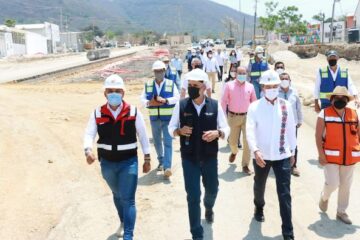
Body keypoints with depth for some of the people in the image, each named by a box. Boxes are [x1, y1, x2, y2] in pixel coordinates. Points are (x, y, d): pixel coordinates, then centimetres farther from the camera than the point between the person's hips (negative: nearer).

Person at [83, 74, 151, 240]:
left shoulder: (133, 112, -10)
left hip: (128, 161, -3)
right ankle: (123, 222, 50)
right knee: (117, 195, 24)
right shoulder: (97, 113, -6)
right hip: (107, 163, 3)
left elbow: (143, 136, -3)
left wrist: (147, 159, 1)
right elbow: (89, 134, -12)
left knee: (128, 199, -5)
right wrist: (88, 150, -33)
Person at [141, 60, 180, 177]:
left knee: (167, 142, -10)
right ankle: (161, 161, 35)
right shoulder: (148, 84, 6)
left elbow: (177, 97, -8)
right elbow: (143, 98, 1)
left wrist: (165, 100, -24)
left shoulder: (171, 84, 0)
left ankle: (167, 167, -12)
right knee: (157, 141, 15)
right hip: (154, 118, 3)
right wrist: (149, 103, -20)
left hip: (168, 117, -3)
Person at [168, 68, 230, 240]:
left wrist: (217, 133, -21)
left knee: (212, 189, 19)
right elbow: (171, 128, 2)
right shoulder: (181, 105, -7)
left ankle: (209, 208, 56)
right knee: (193, 196, 1)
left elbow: (226, 129, 1)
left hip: (210, 157, 1)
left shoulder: (215, 105, -5)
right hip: (189, 158, -1)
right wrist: (180, 131, -20)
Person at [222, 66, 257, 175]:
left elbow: (254, 102, 11)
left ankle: (245, 166, 6)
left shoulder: (250, 86, 4)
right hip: (233, 117, 0)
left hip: (247, 117, 1)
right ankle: (234, 152, 47)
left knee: (247, 141, -4)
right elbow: (224, 101, 0)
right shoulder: (229, 85, -2)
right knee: (232, 140, 11)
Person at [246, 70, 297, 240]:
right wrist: (255, 150, -31)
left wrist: (292, 152, 11)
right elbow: (250, 131, -17)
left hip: (282, 156, 1)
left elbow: (291, 130, 7)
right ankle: (259, 208, 53)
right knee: (259, 186, 21)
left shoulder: (286, 106, -1)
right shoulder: (255, 107, -8)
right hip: (261, 156, 0)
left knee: (285, 194, 0)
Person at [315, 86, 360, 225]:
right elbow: (318, 136, -9)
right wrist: (321, 154, -14)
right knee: (332, 183, -8)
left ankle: (341, 212, 27)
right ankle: (324, 197, 27)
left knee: (346, 185, 10)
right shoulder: (324, 114, -7)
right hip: (331, 156, -4)